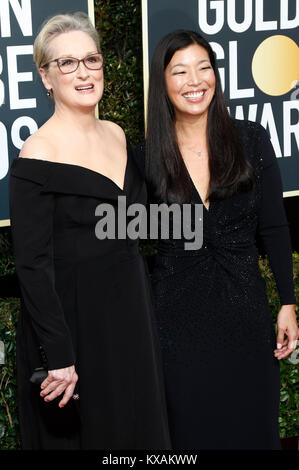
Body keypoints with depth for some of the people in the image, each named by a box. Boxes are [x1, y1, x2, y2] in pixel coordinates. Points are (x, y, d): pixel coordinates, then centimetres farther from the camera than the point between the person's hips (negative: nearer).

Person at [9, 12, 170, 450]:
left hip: (132, 315, 7)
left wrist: (142, 313, 12)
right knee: (83, 432, 6)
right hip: (73, 323, -7)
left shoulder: (117, 135, 5)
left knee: (140, 426, 16)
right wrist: (59, 358, -20)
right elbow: (33, 266, -18)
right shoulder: (37, 157, -16)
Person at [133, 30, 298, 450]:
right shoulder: (147, 158, -2)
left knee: (251, 422, 10)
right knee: (190, 427, 9)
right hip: (178, 313, 0)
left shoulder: (251, 140, -2)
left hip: (244, 306, 0)